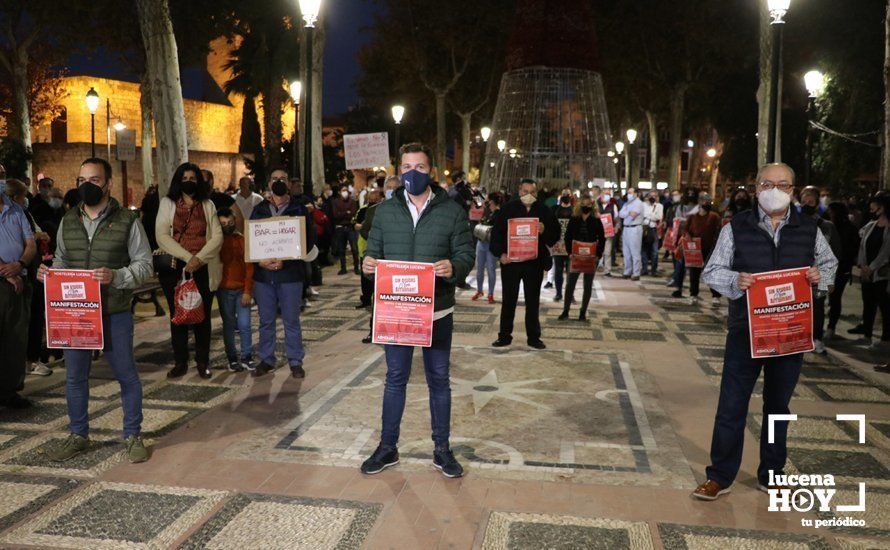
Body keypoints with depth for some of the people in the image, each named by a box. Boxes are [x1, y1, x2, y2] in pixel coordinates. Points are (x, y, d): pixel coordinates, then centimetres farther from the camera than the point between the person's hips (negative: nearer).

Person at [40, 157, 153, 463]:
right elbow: (62, 259, 18)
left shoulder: (127, 220, -4)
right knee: (74, 376, 13)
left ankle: (133, 435, 19)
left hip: (114, 313, -4)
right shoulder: (68, 220, 9)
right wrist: (50, 273, -3)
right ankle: (78, 435, 29)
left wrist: (115, 276, -22)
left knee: (126, 375, 4)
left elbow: (144, 263, -5)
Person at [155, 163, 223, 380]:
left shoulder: (208, 205, 10)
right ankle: (180, 362, 13)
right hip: (175, 267, 0)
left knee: (203, 315, 3)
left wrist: (199, 258, -14)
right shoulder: (167, 203, 7)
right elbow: (162, 236, -4)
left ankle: (203, 362, 13)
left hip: (203, 269, 0)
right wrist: (187, 257, -14)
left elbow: (217, 236, 1)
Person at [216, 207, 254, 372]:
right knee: (229, 325, 6)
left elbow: (249, 267, 0)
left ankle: (246, 358, 9)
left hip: (242, 290, 0)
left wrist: (247, 291, -5)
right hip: (224, 290, 0)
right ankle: (232, 359, 15)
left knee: (244, 325, -3)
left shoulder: (243, 240, 2)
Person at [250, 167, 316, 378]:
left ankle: (295, 362, 14)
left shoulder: (299, 209, 3)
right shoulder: (259, 210, 11)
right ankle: (267, 359, 22)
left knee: (292, 320, 4)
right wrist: (260, 261, -11)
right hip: (263, 273, 2)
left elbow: (309, 240, -4)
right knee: (266, 321, 10)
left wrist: (286, 260, -15)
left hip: (290, 273, -2)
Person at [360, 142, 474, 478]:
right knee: (395, 379, 12)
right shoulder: (385, 210, 5)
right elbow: (374, 252, 6)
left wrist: (453, 267, -26)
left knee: (439, 380, 11)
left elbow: (466, 255, -4)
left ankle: (441, 449, 25)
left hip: (437, 311, -1)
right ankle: (387, 448, 25)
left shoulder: (451, 211, -1)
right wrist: (368, 264, -17)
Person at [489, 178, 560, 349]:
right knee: (508, 300, 7)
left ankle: (533, 337, 20)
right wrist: (500, 253, -12)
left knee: (533, 301, 9)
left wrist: (544, 231, -16)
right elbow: (496, 233, 0)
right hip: (510, 261, -1)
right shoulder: (508, 209, 0)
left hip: (535, 263, 1)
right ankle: (504, 336, 17)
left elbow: (555, 234, 5)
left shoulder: (545, 211, 3)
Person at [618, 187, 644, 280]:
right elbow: (620, 214, 7)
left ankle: (636, 274, -5)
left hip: (635, 229, -8)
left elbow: (633, 214, -18)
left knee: (635, 252, -7)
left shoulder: (638, 203, -5)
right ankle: (627, 272, 17)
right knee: (626, 252, 10)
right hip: (626, 228, 8)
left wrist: (625, 213, -2)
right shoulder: (626, 203, 18)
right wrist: (629, 212, -8)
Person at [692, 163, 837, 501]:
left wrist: (819, 276, -5)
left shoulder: (808, 230, 5)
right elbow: (711, 272, -2)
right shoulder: (736, 228, -2)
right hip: (745, 331, -2)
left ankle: (771, 475, 30)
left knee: (778, 405, 14)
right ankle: (720, 476, 13)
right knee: (732, 405, 1)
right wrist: (735, 280, -23)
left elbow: (829, 263, 18)